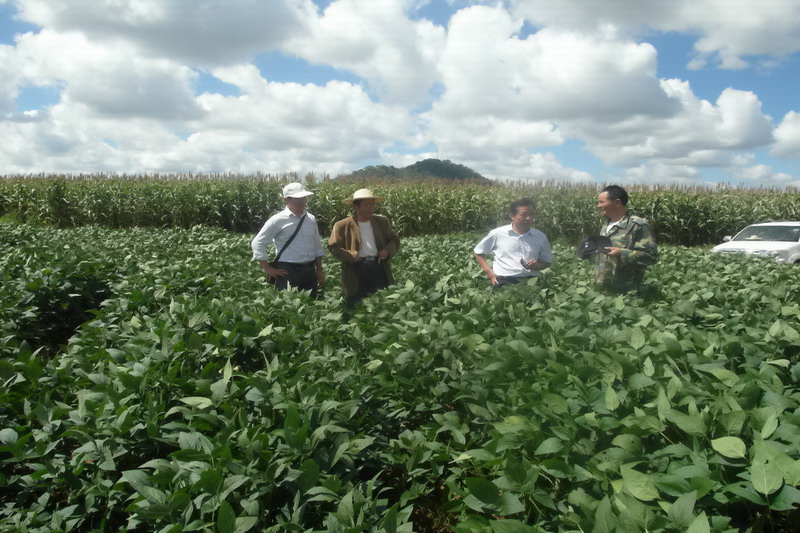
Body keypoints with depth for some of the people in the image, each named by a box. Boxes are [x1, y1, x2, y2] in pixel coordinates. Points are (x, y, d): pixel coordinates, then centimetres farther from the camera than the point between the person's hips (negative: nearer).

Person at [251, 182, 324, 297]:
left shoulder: (311, 219, 8)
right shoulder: (278, 220, -8)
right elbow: (257, 243, -5)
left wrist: (319, 271, 15)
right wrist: (268, 269, -8)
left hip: (309, 272, 5)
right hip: (288, 272, -5)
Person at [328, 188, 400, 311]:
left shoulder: (382, 221, 9)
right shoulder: (343, 226, -4)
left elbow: (395, 240, 15)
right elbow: (333, 247, -4)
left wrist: (388, 250, -6)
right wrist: (352, 256, -16)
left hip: (379, 268, 3)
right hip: (356, 270, -3)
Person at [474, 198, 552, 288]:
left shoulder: (540, 237, 11)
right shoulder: (497, 234, 6)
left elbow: (547, 261, 23)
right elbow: (478, 253, 17)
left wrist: (537, 265, 0)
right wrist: (488, 271, 3)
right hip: (504, 280, -2)